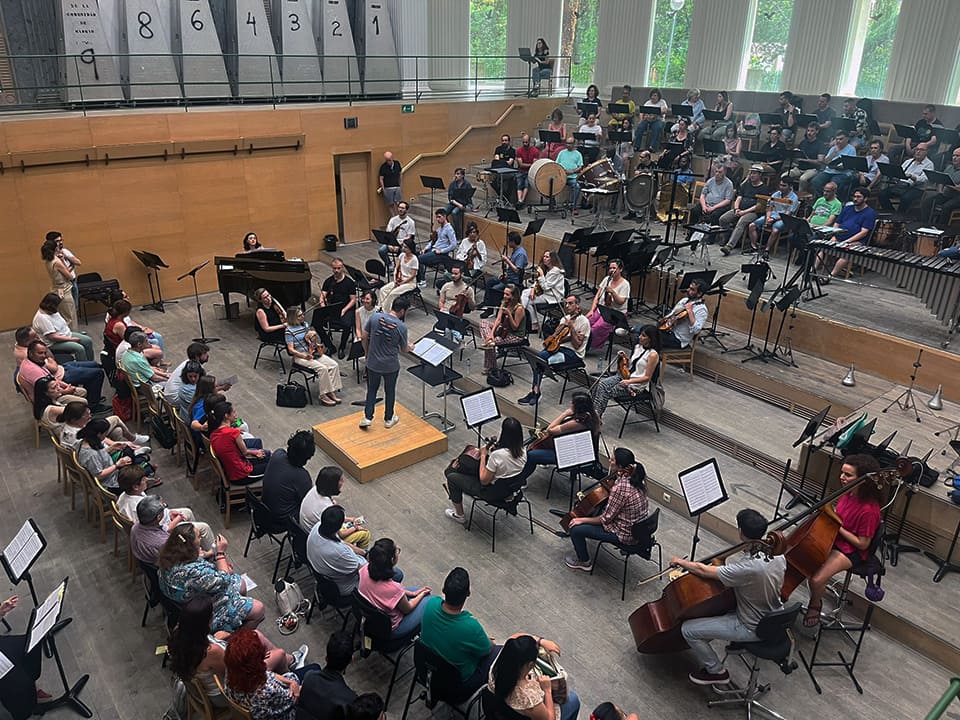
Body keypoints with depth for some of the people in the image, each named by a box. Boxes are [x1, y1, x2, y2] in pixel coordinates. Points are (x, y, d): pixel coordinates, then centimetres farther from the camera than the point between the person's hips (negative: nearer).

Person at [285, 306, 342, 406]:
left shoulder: (305, 325, 11)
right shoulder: (289, 331, -9)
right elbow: (291, 349, -14)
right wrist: (304, 356, -26)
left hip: (313, 352, 7)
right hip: (300, 356, -7)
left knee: (334, 365, -14)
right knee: (322, 368, -29)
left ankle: (332, 391, -12)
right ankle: (323, 396, -20)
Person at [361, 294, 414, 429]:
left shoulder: (375, 317, -11)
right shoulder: (401, 327, -18)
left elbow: (364, 337, -1)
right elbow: (404, 348, -4)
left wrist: (367, 353, 15)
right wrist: (410, 347, 20)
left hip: (373, 363, 2)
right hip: (391, 366, -2)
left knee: (372, 389, 20)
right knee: (390, 391, 17)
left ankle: (368, 417, 19)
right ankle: (388, 419, 31)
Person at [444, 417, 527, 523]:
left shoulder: (497, 455, -36)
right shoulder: (522, 450, -15)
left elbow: (484, 480, -23)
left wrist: (483, 455, -15)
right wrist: (496, 448, -3)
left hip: (494, 492, -7)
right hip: (511, 487, 7)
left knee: (452, 477, 12)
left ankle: (459, 516, 28)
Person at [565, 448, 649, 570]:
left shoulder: (620, 487, -32)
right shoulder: (636, 476, -8)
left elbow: (605, 519, -22)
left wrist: (582, 520, -8)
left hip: (624, 534, -9)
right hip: (637, 527, 9)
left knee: (575, 529, -2)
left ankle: (584, 562, 23)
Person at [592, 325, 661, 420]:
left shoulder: (653, 355, -15)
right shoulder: (637, 347, 9)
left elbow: (647, 377, -14)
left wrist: (629, 381, -23)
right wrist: (625, 358, 1)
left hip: (638, 384, -7)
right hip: (625, 376, 8)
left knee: (607, 391, -24)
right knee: (601, 384, -18)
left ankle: (596, 416, -17)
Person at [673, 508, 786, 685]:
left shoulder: (748, 568, -37)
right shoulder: (778, 555, -16)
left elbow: (702, 571, -26)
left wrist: (681, 562, -8)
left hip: (753, 629, -8)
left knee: (688, 629, -3)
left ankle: (716, 671, 16)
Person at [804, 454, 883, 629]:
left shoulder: (869, 510, -29)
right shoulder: (847, 493, -5)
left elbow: (862, 544, -21)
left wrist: (838, 527, -23)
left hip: (850, 551, -8)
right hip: (831, 538, 8)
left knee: (816, 580, -22)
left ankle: (815, 605, 11)